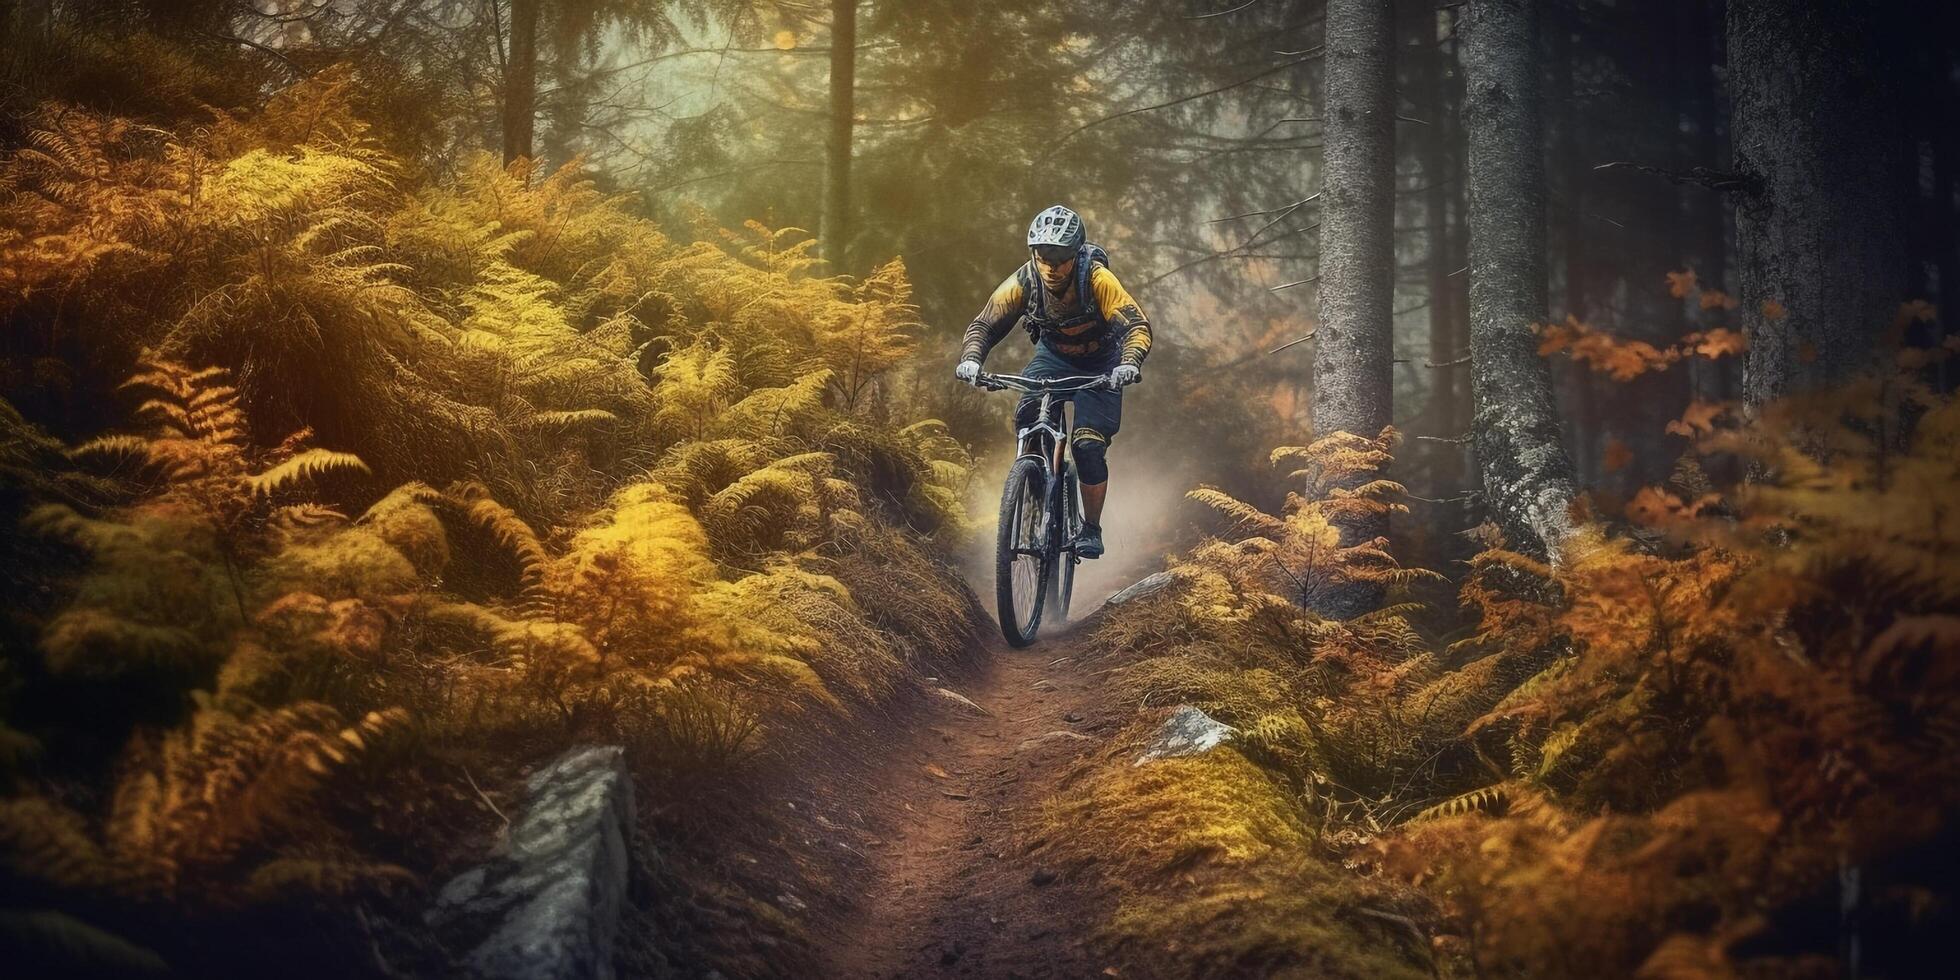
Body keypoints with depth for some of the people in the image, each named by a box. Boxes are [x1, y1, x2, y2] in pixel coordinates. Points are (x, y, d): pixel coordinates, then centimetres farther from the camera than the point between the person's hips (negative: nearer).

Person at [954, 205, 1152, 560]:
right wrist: (970, 359, -41)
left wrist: (1129, 363, -58)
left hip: (1099, 364, -2)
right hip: (1052, 356, 2)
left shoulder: (1097, 279, -32)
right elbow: (984, 324, -21)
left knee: (1088, 445, -15)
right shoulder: (1024, 282, -24)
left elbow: (1137, 324, -38)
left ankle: (1091, 529, 5)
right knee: (1027, 414, -27)